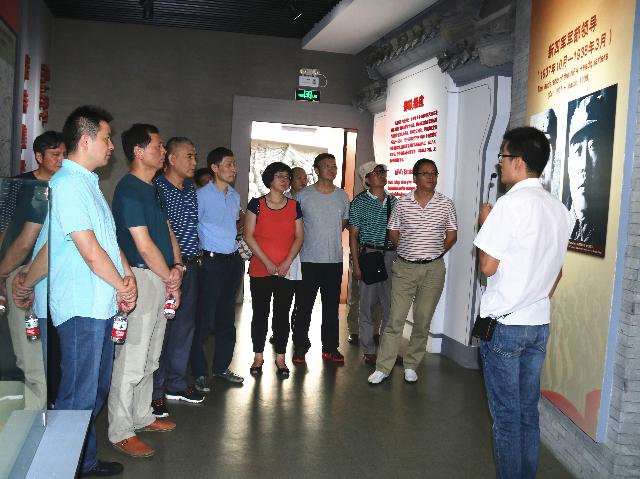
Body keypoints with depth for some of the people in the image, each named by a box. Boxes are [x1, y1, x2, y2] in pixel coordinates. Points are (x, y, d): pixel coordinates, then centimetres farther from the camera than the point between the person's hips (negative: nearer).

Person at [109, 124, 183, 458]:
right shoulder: (129, 189, -14)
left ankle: (142, 417, 30)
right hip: (141, 278, -10)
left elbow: (167, 230, 16)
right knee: (132, 359, -5)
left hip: (161, 279, 10)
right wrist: (171, 280, -8)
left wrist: (177, 267, -1)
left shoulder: (153, 189, 15)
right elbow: (144, 245, -17)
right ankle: (120, 432, 5)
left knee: (150, 357, 17)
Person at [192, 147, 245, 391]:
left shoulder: (235, 196, 13)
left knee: (227, 316, 14)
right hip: (212, 261, -7)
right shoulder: (201, 195, -8)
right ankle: (199, 372, 6)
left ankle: (221, 366, 25)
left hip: (233, 260, 7)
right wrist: (200, 253, -8)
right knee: (205, 318, -5)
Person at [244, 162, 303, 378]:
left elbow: (299, 237, 5)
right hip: (260, 270, -1)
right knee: (260, 313, 5)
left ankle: (280, 358, 15)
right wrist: (267, 262, -11)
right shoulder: (256, 204, 1)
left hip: (286, 270, 2)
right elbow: (248, 235, -4)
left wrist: (287, 262, -7)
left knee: (282, 315, 6)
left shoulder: (294, 206, 8)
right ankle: (258, 357, 16)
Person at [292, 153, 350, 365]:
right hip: (309, 260, -3)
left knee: (332, 306, 10)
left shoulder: (342, 196, 6)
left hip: (334, 260, 3)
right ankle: (300, 347, 14)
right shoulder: (303, 196, -4)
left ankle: (330, 347, 21)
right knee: (304, 306, 2)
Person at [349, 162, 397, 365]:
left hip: (391, 255, 4)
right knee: (367, 303, 3)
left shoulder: (393, 201, 10)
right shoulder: (359, 203, -1)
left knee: (391, 304, 7)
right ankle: (368, 350, 12)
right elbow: (353, 235, -3)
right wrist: (356, 264, -9)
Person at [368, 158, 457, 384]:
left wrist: (434, 254, 4)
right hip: (405, 268, -1)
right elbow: (393, 233, 9)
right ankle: (383, 367, 5)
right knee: (395, 319, -2)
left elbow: (452, 236, 8)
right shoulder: (402, 203, 0)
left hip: (433, 270, 1)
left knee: (423, 321, 8)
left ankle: (411, 365, 22)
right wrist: (409, 251, 6)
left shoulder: (446, 204, 1)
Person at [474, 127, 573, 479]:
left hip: (504, 322, -7)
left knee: (506, 415, 4)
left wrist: (484, 223, -2)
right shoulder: (559, 209, 7)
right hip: (539, 323, 7)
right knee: (528, 412, 15)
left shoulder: (511, 204, -17)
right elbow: (557, 270, 15)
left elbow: (488, 266, -15)